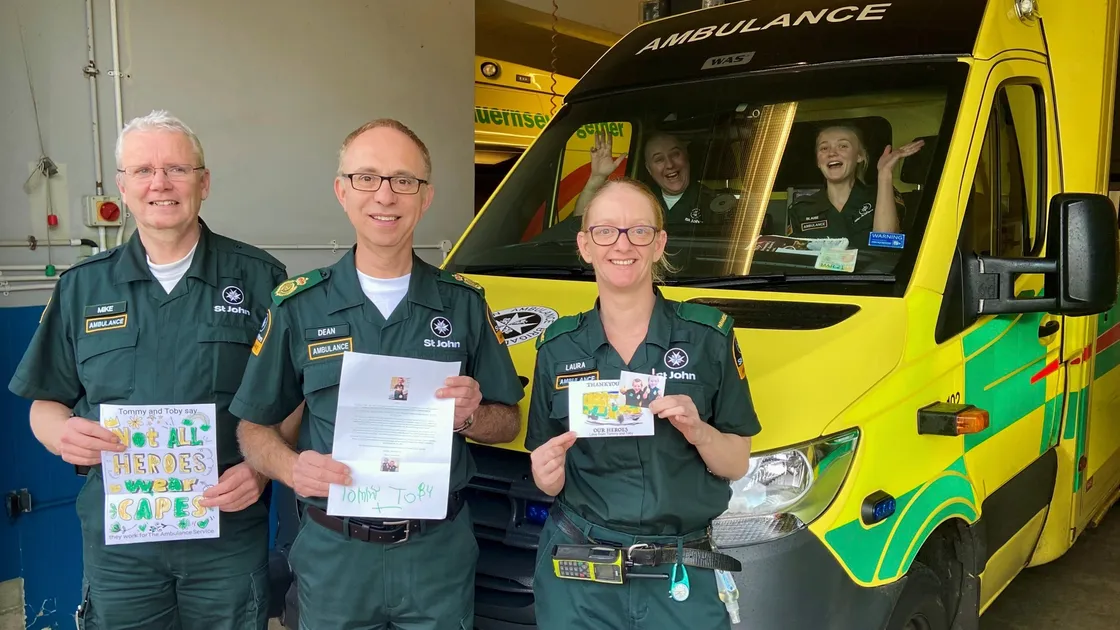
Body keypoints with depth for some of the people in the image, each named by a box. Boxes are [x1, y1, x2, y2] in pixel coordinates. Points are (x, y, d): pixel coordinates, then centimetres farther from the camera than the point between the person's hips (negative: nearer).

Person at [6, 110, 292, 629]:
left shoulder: (258, 279, -2)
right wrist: (64, 434, -11)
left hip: (230, 533, -1)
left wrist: (262, 467, -16)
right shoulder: (82, 288, 6)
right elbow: (44, 405, 11)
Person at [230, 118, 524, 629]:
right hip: (334, 554, 0)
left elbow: (508, 422, 6)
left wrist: (470, 416, -15)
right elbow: (254, 427, 3)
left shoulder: (464, 303, 0)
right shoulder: (297, 306, -3)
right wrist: (292, 468, -17)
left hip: (441, 552, 1)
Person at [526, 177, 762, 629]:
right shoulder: (558, 346, 2)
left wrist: (698, 431, -18)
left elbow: (736, 465, 1)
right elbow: (550, 485, 7)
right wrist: (548, 473, -15)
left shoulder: (709, 335, -3)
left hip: (682, 574, -1)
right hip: (575, 571, 1)